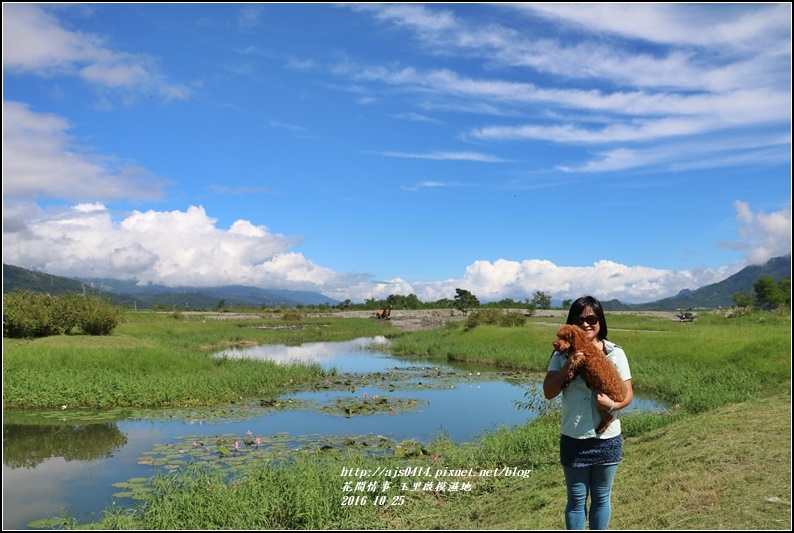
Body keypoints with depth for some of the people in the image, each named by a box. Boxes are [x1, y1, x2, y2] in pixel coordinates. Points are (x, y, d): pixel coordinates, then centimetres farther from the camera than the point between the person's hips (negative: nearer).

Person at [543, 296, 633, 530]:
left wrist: (612, 404, -24)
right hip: (574, 440, -1)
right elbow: (549, 393, -13)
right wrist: (569, 364, -23)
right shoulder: (563, 354, -5)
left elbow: (628, 393, -3)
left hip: (607, 439, 1)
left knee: (601, 498, 16)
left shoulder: (615, 353, -5)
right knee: (576, 500, 12)